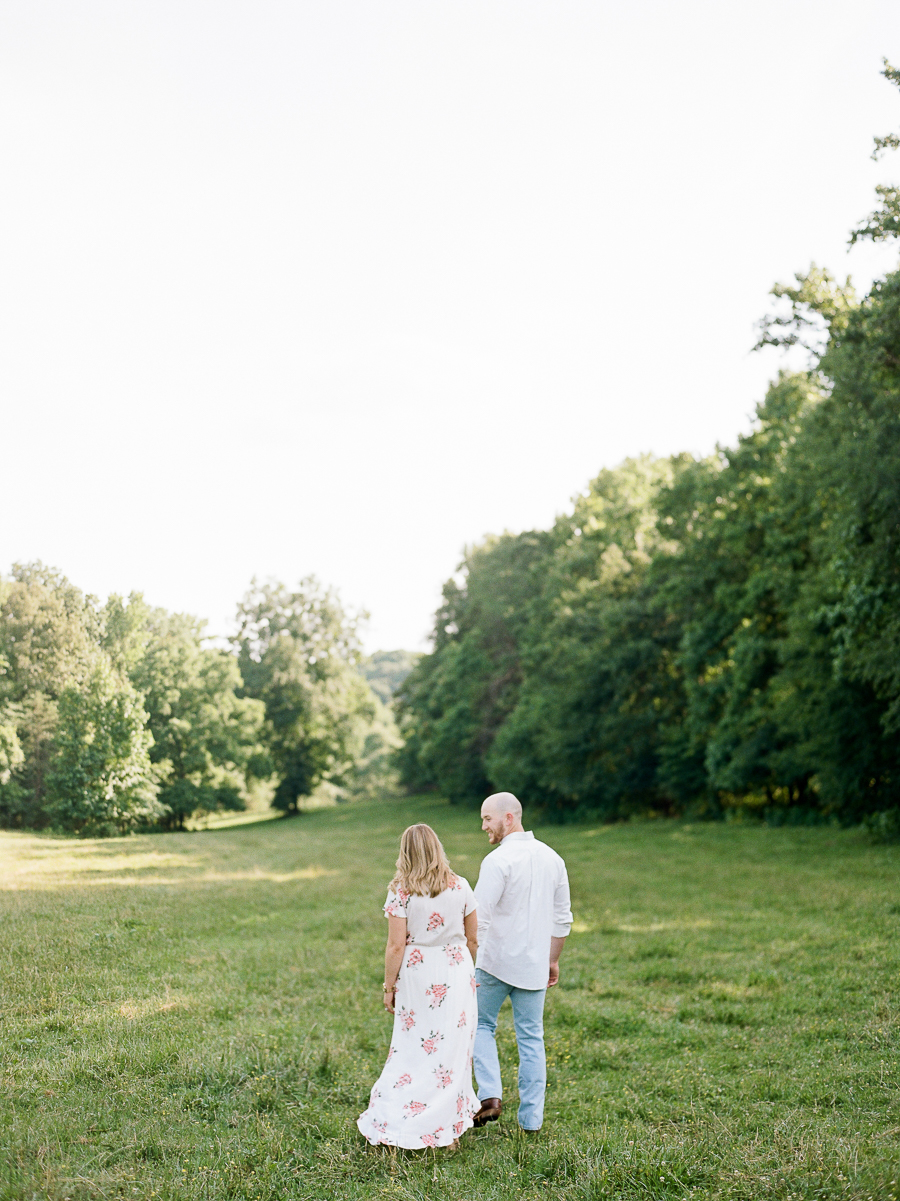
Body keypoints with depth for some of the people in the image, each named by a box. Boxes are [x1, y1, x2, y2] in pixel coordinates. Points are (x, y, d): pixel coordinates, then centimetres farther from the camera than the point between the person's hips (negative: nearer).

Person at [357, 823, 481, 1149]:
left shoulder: (401, 891, -10)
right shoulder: (460, 887, -2)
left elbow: (396, 945, -10)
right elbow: (473, 938, 5)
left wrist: (389, 986, 1)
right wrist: (471, 974, 20)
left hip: (416, 976, -2)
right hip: (456, 974, 2)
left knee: (412, 1048, 9)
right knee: (452, 1050, 10)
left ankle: (395, 1125, 12)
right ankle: (448, 1129, 18)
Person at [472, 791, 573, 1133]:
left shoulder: (498, 860, -15)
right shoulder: (552, 858, 6)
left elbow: (479, 918, -19)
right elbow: (562, 917, 12)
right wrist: (552, 960, 19)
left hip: (496, 962, -5)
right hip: (535, 965, 5)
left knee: (481, 1025, 14)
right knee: (531, 1038, 11)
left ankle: (490, 1095, -1)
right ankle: (531, 1120, 13)